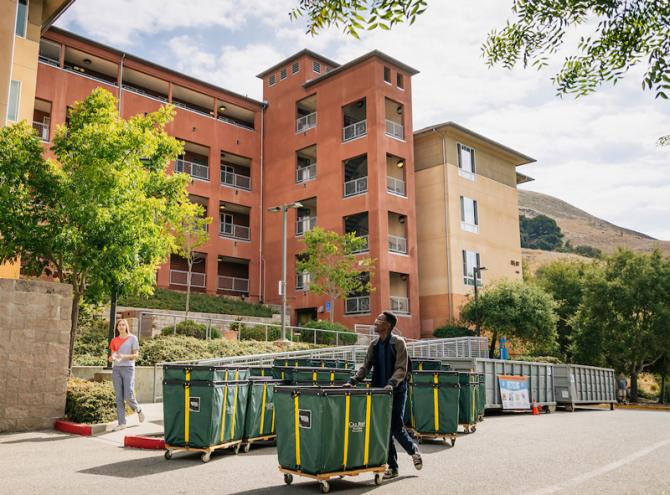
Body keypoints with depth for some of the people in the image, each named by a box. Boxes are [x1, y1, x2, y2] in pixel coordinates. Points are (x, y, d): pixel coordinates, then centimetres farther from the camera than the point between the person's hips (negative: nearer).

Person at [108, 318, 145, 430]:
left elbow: (136, 355, -1)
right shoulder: (114, 340, 13)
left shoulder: (132, 338, 3)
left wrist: (124, 356, -17)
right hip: (116, 369, 4)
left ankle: (138, 410, 20)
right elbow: (112, 355, 16)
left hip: (128, 368, -4)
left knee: (128, 396, -10)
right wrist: (111, 358, -7)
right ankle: (122, 422, 6)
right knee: (119, 397, 2)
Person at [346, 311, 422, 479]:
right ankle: (393, 467, 16)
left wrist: (391, 383, -30)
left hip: (396, 391, -5)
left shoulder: (398, 343, -8)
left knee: (396, 428, -3)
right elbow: (366, 367, 8)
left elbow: (401, 369, -15)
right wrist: (352, 381, -5)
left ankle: (413, 450, 27)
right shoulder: (374, 344, 9)